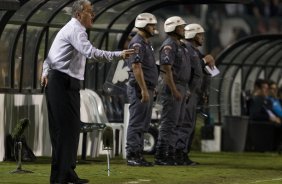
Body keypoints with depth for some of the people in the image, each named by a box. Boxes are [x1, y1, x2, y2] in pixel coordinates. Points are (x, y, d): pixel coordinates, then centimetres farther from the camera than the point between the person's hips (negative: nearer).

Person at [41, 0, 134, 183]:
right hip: (63, 83, -10)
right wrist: (118, 55, -31)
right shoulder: (75, 30, -12)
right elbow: (90, 52, -29)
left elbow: (49, 57, 22)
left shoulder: (72, 29, 21)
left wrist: (46, 71, 6)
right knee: (66, 127, -11)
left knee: (71, 127, 12)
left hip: (66, 83, 10)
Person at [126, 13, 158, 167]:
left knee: (143, 125, 11)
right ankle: (132, 156, -8)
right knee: (136, 123, -9)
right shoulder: (137, 43, -12)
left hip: (147, 89, 10)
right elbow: (136, 67, -20)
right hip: (140, 89, -10)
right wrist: (144, 89, -23)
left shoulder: (146, 43, 19)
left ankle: (138, 155, 14)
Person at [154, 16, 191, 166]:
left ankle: (170, 155, 12)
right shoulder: (169, 46, -12)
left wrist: (185, 90, 20)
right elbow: (166, 69, -19)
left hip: (181, 88, 10)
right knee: (168, 124, -9)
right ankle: (160, 156, -8)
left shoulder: (180, 46, 18)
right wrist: (174, 90, -23)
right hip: (172, 88, -10)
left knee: (176, 124, 10)